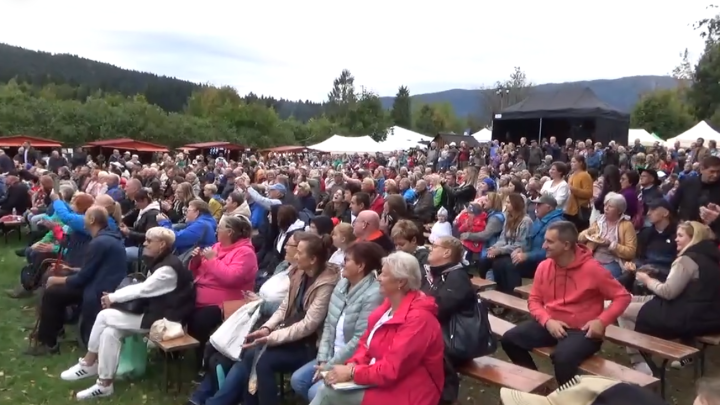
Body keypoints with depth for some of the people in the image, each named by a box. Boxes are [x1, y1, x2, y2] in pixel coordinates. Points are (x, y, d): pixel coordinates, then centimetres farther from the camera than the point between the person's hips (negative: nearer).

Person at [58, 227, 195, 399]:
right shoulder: (159, 262, 11)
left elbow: (143, 289, -19)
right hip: (154, 312, 9)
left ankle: (88, 364, 6)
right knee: (110, 331, -10)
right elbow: (143, 289, 10)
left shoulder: (168, 268, -20)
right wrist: (115, 297, -3)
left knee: (104, 316, -11)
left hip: (164, 319, -9)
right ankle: (105, 384, -2)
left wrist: (113, 297, -8)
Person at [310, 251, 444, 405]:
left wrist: (352, 373, -18)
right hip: (380, 382, 8)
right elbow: (367, 343, 12)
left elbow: (391, 369, -25)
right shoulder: (389, 305, 8)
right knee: (327, 392, -10)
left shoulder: (418, 318, -22)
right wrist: (352, 365, -7)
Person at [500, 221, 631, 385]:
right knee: (510, 339, -10)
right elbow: (534, 300, 6)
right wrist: (547, 321, -14)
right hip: (551, 324, 5)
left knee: (563, 357, -35)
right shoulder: (544, 266, -1)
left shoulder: (591, 269, -14)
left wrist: (601, 321, -19)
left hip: (582, 330, -5)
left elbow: (622, 296, -6)